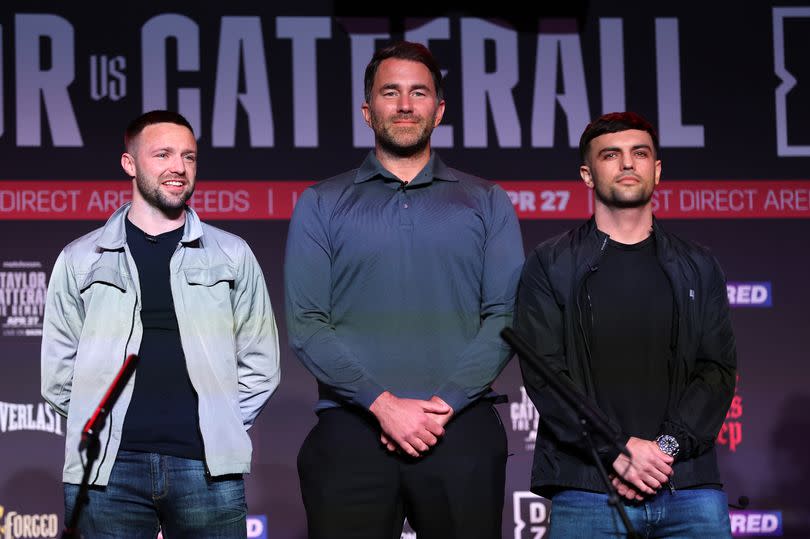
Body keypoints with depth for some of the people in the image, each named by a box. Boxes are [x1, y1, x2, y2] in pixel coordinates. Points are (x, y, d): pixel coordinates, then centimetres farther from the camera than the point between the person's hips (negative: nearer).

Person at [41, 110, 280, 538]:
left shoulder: (231, 255, 12)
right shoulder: (80, 259, 11)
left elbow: (259, 364, 12)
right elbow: (58, 373, 11)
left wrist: (220, 428, 3)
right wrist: (110, 430, 4)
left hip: (206, 467, 0)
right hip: (106, 470, 0)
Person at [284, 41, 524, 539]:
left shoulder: (487, 202, 13)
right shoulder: (322, 204, 11)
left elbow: (504, 316, 2)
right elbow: (306, 326, 1)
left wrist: (443, 404, -11)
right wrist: (383, 404, -11)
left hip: (462, 428, 0)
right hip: (351, 432, 0)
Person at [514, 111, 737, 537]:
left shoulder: (698, 268, 15)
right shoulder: (549, 266, 7)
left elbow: (719, 369, 6)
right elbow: (543, 372, -3)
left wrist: (667, 447, -10)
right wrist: (617, 451, -13)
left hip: (690, 490, 2)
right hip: (586, 493, -2)